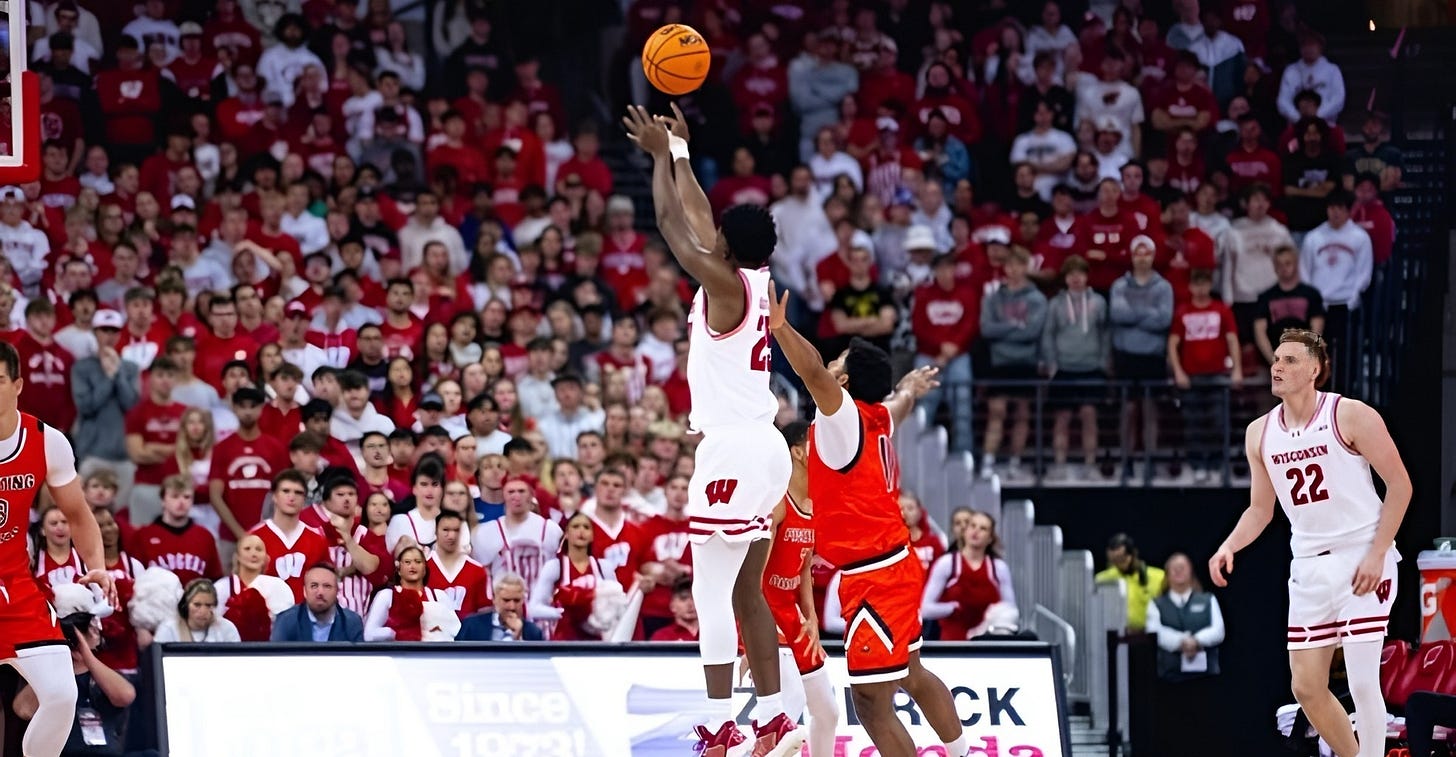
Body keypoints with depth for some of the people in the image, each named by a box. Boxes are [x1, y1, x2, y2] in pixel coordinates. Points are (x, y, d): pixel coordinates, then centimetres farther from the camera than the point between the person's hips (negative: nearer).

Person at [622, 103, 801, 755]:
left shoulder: (726, 283, -12)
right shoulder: (756, 279, 11)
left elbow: (674, 224, -7)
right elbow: (697, 219, 24)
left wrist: (661, 155, 3)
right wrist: (679, 152, 31)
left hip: (733, 448, -9)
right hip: (761, 448, 10)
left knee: (713, 595, -9)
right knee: (745, 593, 14)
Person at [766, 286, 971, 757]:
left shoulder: (845, 418, -15)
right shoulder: (880, 417, 8)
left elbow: (813, 372, -35)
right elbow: (900, 401, 34)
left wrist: (779, 327, -48)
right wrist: (911, 388, 57)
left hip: (873, 577, -10)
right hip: (896, 565, 10)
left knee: (871, 700, -8)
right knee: (911, 674, 27)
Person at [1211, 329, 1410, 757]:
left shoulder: (1351, 417, -10)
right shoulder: (1260, 433, 7)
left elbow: (1400, 484, -8)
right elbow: (1261, 508, 17)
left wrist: (1377, 554, -16)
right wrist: (1229, 547, -2)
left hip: (1362, 558, -6)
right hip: (1309, 567, 6)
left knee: (1362, 683, -12)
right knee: (1307, 688, 5)